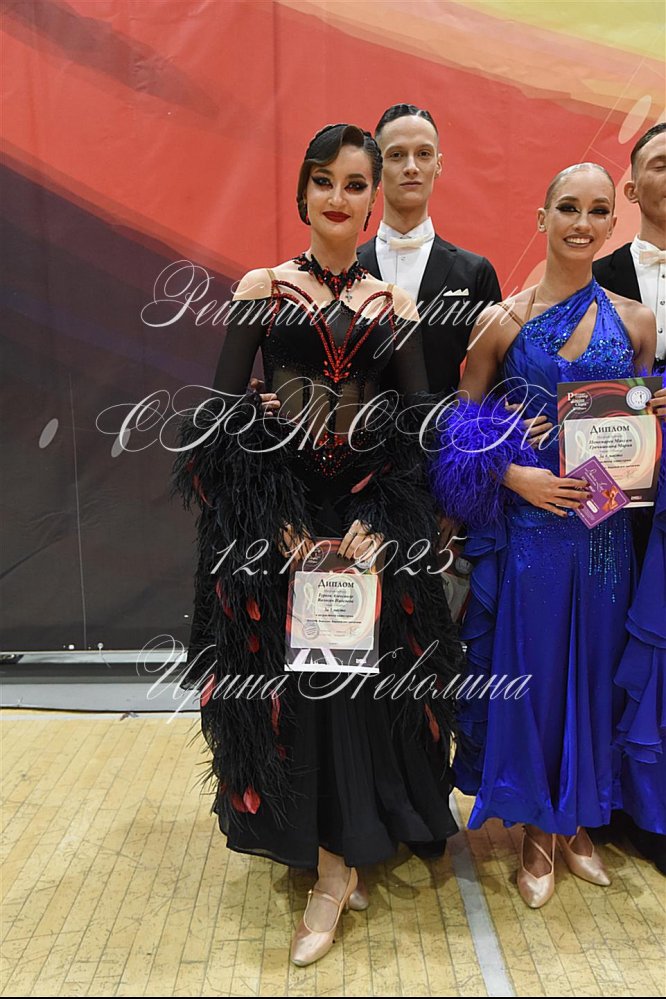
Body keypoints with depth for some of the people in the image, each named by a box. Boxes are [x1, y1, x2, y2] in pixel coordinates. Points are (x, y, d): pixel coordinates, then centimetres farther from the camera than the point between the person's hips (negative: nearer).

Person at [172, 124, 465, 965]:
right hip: (272, 520, -1)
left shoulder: (394, 302, 8)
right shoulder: (261, 288, 3)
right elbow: (219, 417, -3)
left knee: (363, 684, 2)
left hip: (373, 517, 1)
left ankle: (334, 868, 20)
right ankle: (340, 854, 28)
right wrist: (278, 523, -13)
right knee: (286, 684, 4)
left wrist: (379, 522, -11)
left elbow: (423, 422, 3)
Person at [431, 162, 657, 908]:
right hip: (526, 527, -2)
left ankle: (576, 822, 35)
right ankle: (536, 831, 29)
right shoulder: (502, 320, -3)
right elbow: (463, 432, -2)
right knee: (528, 672, 6)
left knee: (591, 671, 13)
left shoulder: (635, 322, 5)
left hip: (604, 530, 3)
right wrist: (517, 477, -15)